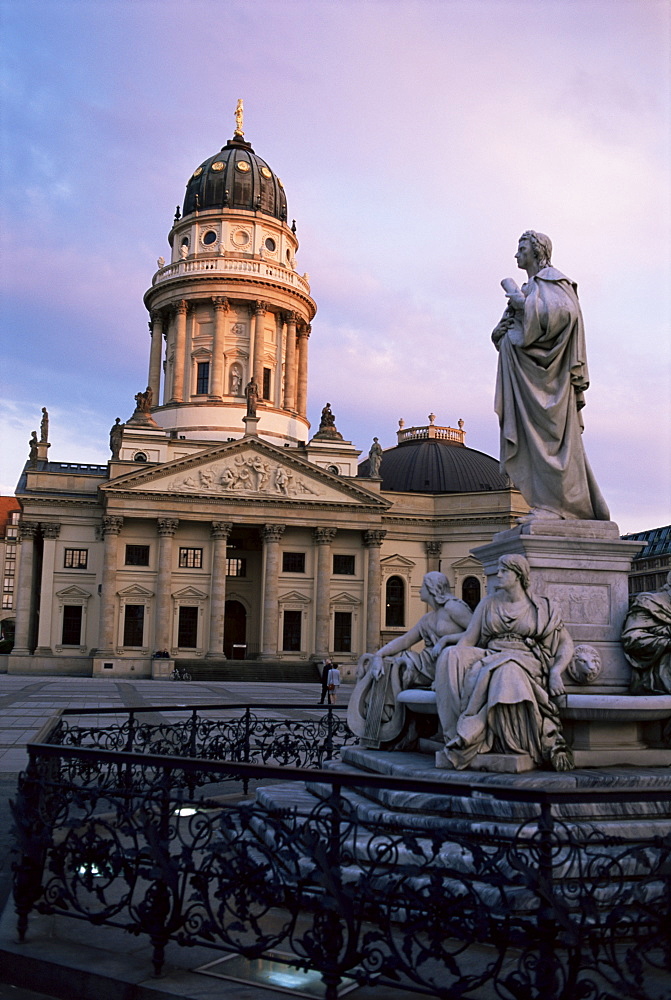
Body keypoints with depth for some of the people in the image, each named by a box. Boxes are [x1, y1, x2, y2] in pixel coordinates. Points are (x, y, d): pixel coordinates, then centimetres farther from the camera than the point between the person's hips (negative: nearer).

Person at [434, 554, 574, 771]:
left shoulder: (542, 607, 11)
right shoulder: (489, 604, 18)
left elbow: (566, 644, 10)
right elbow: (468, 639, 12)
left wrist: (555, 672, -8)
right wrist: (450, 664, -5)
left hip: (526, 661, -3)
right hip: (490, 657, 3)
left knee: (505, 673, -40)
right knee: (452, 656, -29)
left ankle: (469, 736, -32)